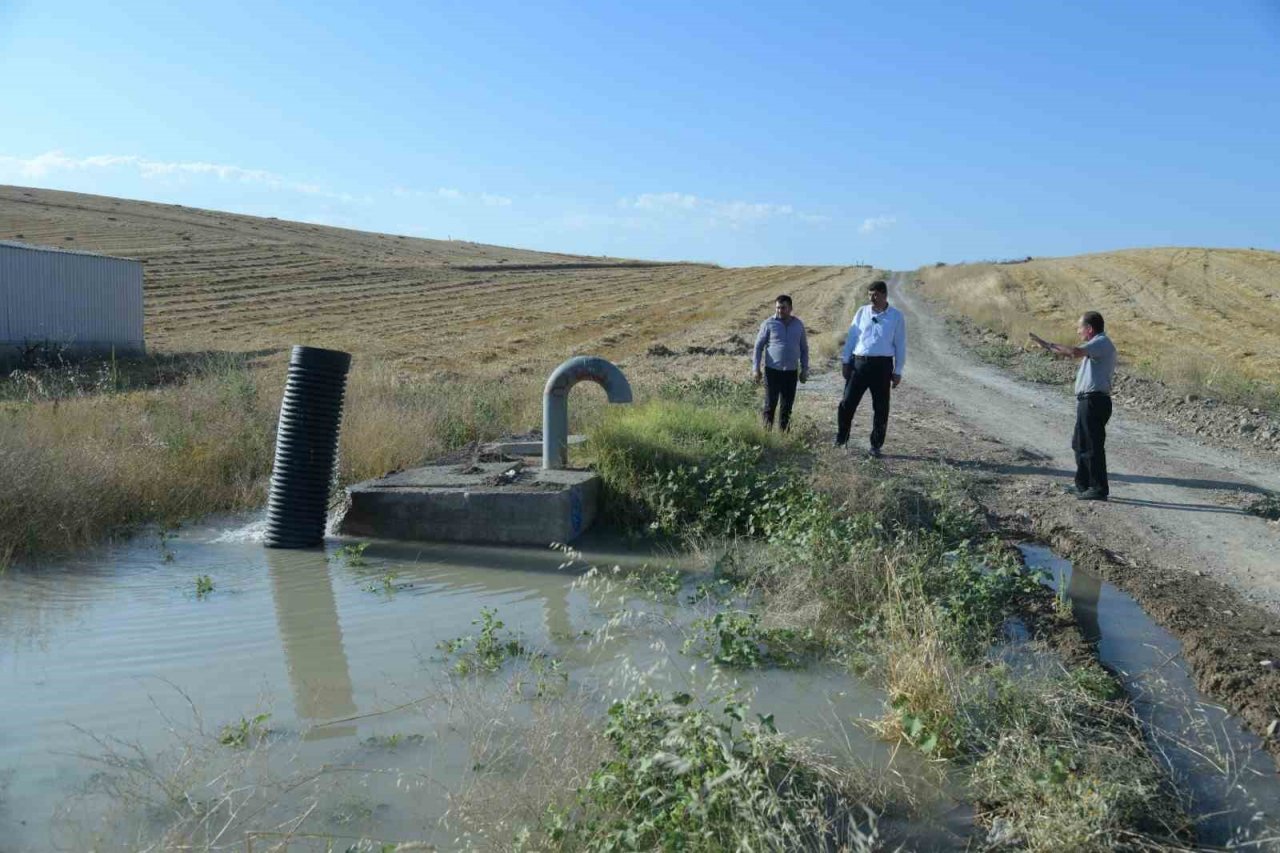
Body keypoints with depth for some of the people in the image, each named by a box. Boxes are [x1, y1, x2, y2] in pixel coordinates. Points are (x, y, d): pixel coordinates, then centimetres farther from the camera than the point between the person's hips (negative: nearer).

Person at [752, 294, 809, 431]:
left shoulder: (798, 325, 7)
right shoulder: (768, 324, -4)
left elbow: (804, 349, 14)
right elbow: (758, 346, -1)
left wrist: (804, 370, 10)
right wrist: (755, 368, -8)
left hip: (791, 372, 3)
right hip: (772, 371, -3)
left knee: (787, 405, 9)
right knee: (770, 404, -2)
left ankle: (784, 432, 19)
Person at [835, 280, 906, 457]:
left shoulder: (896, 316, 0)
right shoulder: (862, 312, 6)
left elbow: (900, 345, 2)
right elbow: (852, 337, 10)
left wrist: (897, 371, -1)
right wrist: (845, 361, 6)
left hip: (882, 366, -1)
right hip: (859, 363, 2)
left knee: (880, 408, 5)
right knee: (847, 403, -1)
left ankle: (875, 446, 16)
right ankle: (841, 438, 16)